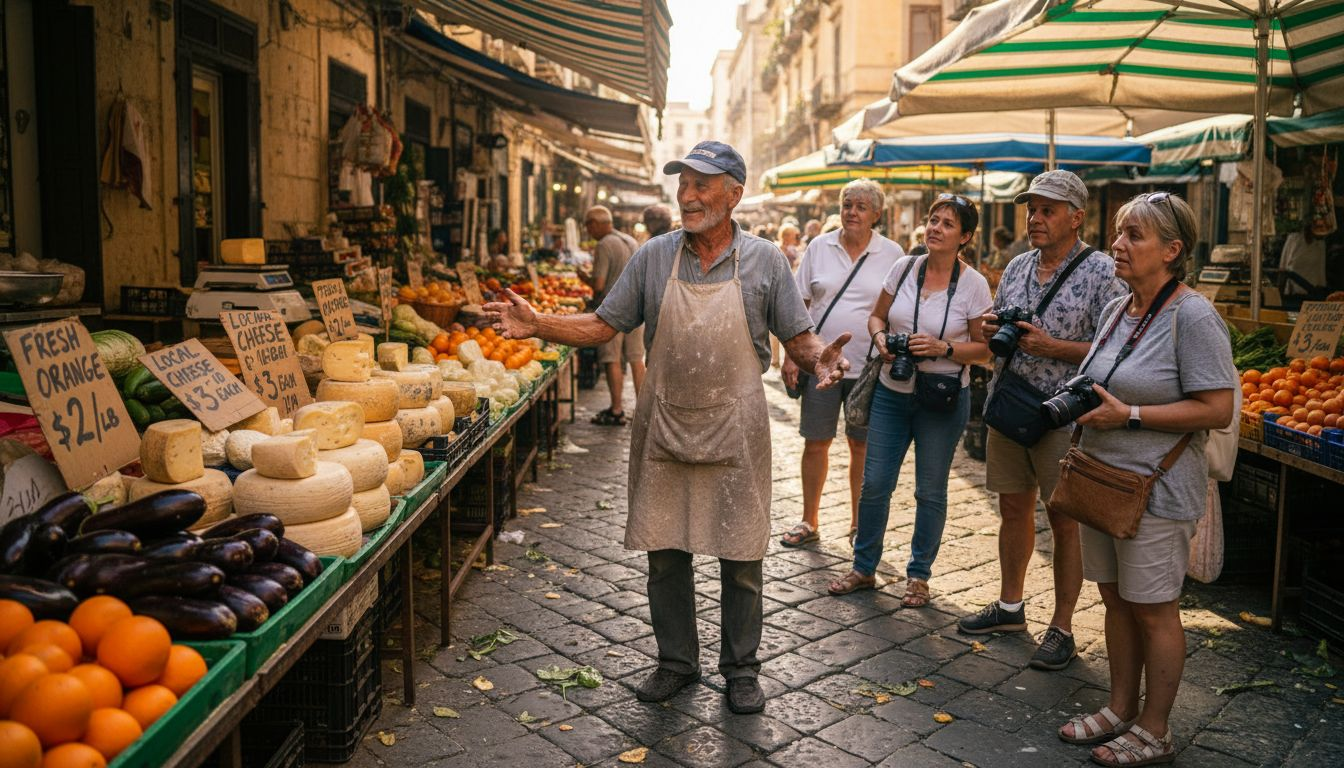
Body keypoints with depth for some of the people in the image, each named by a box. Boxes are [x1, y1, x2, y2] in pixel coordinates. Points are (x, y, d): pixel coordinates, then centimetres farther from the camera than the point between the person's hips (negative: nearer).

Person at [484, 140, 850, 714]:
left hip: (734, 431, -1)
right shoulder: (653, 257, 3)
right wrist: (536, 325, -10)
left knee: (740, 558, 7)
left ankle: (741, 670, 27)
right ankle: (676, 662, 29)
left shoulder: (764, 260, 0)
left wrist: (819, 359, -21)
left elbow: (797, 338, 2)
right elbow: (602, 326, 4)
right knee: (665, 553, 10)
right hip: (664, 428, 2)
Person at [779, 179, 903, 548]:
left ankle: (858, 525, 24)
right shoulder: (819, 247, 3)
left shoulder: (892, 254, 1)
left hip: (867, 365, -1)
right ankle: (809, 522, 21)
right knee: (815, 442, 7)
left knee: (861, 446, 9)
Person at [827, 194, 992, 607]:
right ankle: (864, 568, 23)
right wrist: (880, 338, -10)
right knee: (874, 483, 6)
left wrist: (943, 348, -20)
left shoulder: (973, 284, -8)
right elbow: (876, 316, 11)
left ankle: (919, 575, 26)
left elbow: (984, 347, -5)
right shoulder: (904, 267, 1)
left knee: (930, 492, 8)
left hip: (943, 398, -3)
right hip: (892, 391, 3)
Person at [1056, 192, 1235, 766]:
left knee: (1153, 610, 4)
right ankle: (1121, 709, 32)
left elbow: (1217, 411, -21)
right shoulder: (1117, 309, 9)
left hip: (1158, 491, -8)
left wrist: (1130, 416, -22)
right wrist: (1084, 407, 3)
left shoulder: (1192, 318, -16)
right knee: (1116, 598, 16)